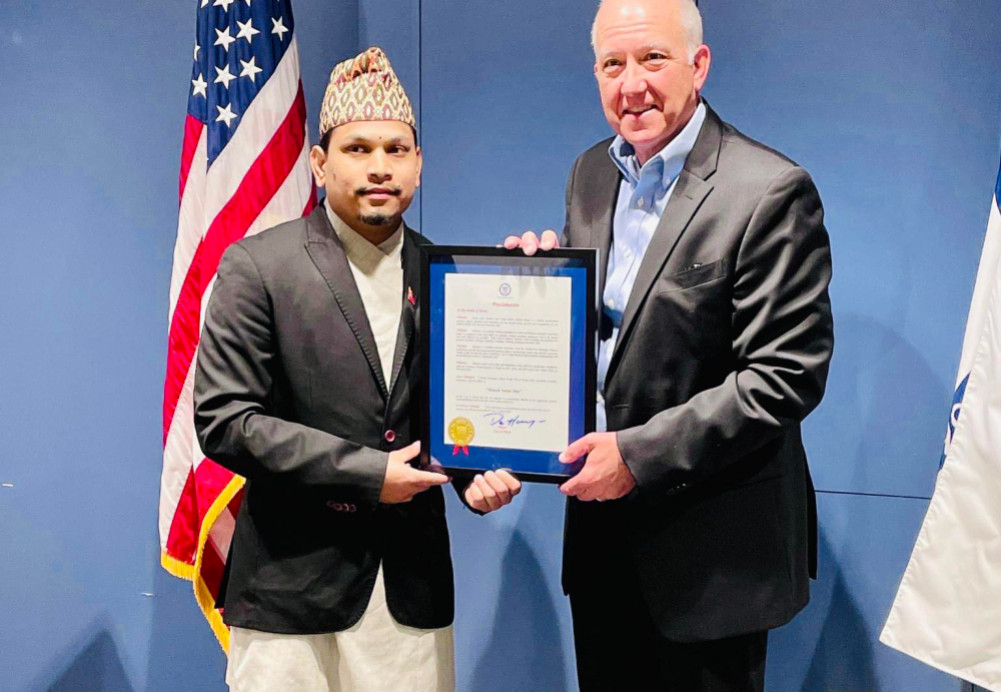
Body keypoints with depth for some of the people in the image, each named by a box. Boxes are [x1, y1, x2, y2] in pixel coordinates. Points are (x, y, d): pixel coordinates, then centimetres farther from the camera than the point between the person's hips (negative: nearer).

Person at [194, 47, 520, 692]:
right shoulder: (257, 266, -6)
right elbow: (224, 421, -11)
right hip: (293, 581, -3)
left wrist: (477, 470, -8)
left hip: (413, 582, 4)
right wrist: (366, 472, -15)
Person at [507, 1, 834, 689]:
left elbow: (786, 374, -20)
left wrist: (641, 454, -22)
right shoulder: (591, 173, 6)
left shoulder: (770, 191, -17)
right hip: (602, 522, 6)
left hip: (710, 545, -6)